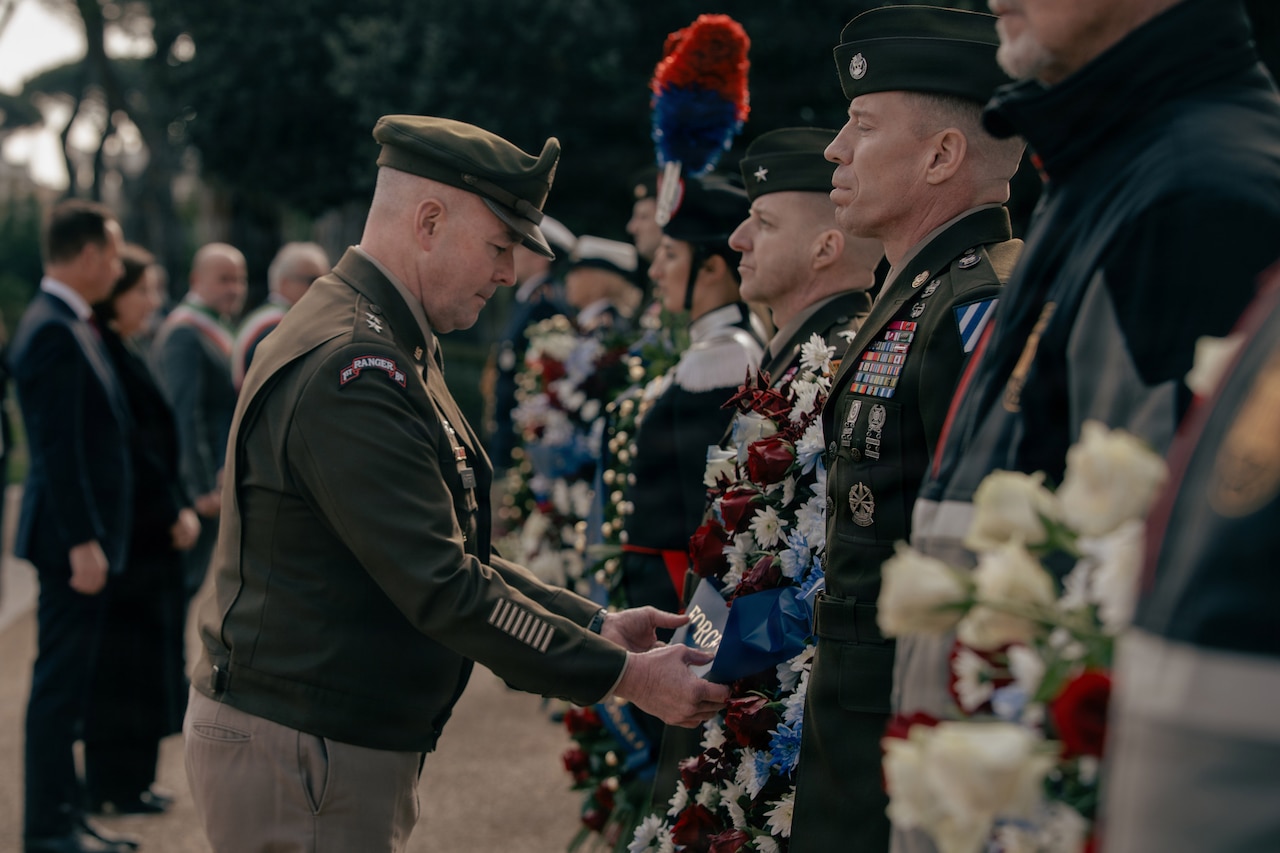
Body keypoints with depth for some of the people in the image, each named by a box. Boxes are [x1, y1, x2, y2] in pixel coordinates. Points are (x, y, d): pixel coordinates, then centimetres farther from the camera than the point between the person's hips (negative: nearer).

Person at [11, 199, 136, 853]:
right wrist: (82, 543, -22)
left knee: (67, 682, 14)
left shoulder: (65, 324, 14)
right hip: (71, 535, -10)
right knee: (60, 682, -3)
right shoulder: (54, 332, -18)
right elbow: (59, 451, -22)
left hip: (83, 534, 10)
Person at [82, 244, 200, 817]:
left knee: (133, 655, 13)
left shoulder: (121, 355, 15)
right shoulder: (108, 356, -16)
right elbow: (133, 447, -19)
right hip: (132, 530, -10)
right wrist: (174, 512, -13)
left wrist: (180, 506, 11)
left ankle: (123, 780, 20)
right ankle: (117, 786, 5)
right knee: (126, 651, -3)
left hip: (145, 529, 10)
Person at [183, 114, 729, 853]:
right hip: (299, 760, -10)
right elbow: (441, 589, -24)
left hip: (353, 748, 10)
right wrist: (625, 676, -18)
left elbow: (448, 551, 17)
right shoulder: (350, 371, -21)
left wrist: (597, 624, 9)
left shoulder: (386, 352, 14)